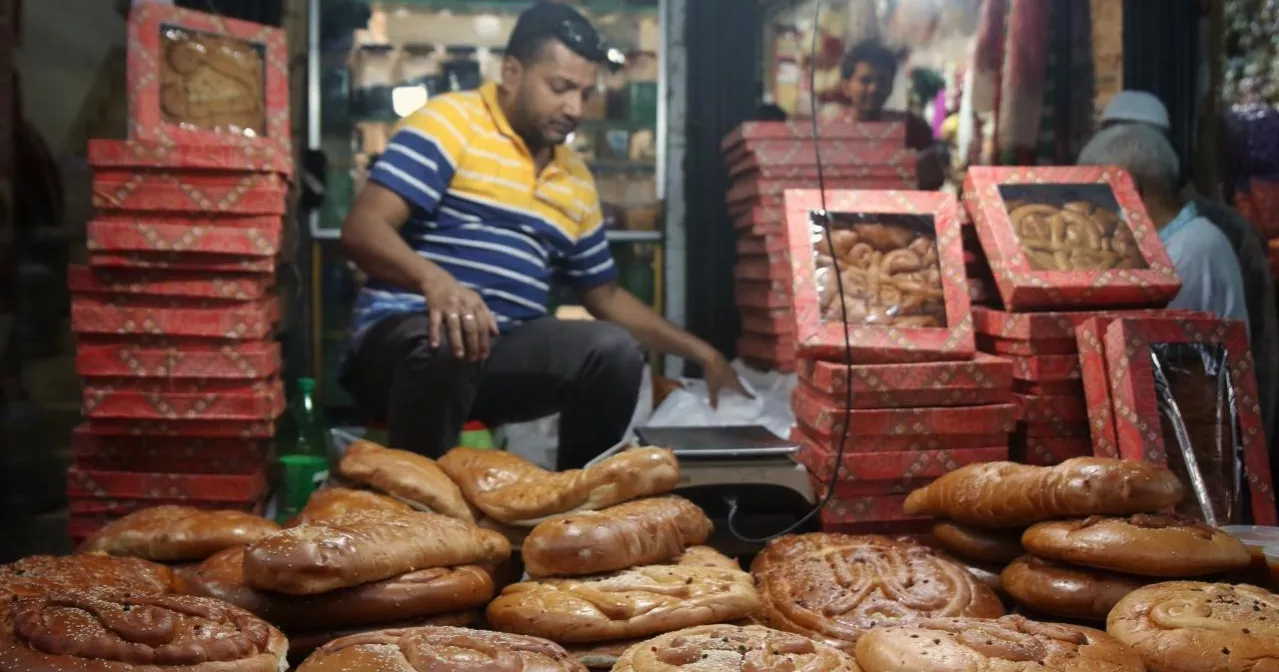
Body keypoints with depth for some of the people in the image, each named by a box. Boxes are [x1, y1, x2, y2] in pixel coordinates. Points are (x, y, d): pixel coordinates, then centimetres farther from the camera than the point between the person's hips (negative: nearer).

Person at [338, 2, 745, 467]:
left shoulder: (576, 179, 18)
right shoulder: (448, 122, -3)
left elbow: (605, 295, 26)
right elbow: (363, 229, -14)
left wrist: (697, 351, 19)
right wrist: (434, 279, -35)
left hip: (506, 350, 6)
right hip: (406, 334, -5)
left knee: (614, 350, -21)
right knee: (447, 342, -40)